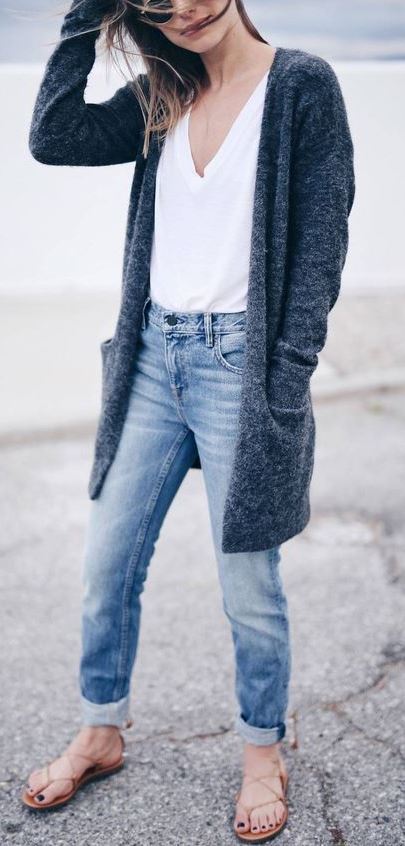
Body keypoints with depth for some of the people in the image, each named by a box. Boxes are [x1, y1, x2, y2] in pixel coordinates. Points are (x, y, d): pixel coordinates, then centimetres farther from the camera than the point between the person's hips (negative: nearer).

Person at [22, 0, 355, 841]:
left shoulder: (303, 84, -4)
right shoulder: (162, 100, 11)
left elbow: (321, 242, -7)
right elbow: (51, 136, 0)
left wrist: (287, 383, -13)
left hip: (240, 361, -5)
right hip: (154, 358, 5)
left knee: (249, 588, 5)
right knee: (106, 568, 12)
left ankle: (264, 754, 28)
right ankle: (101, 735, 33)